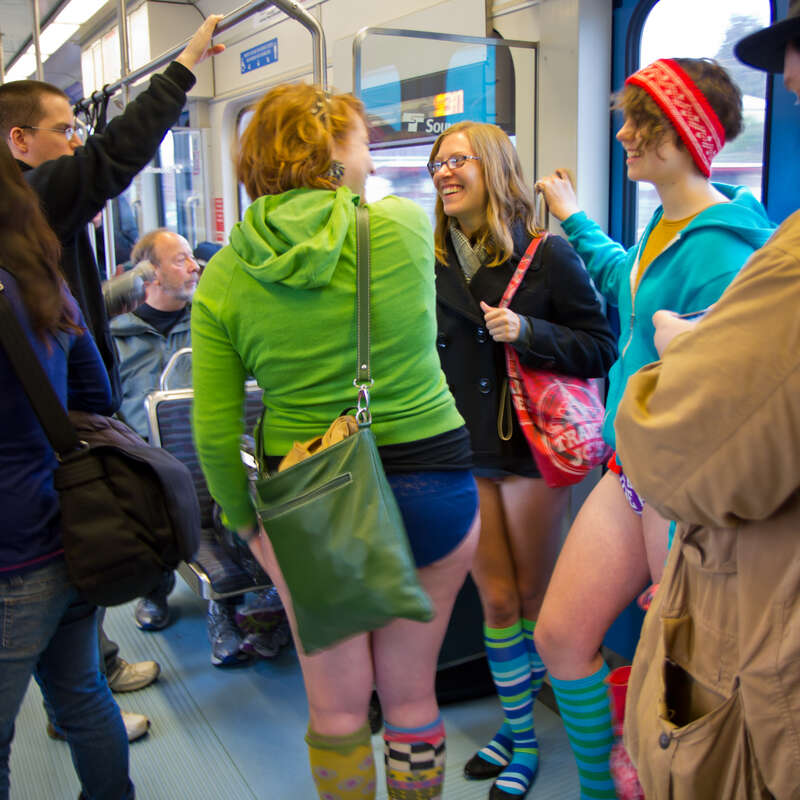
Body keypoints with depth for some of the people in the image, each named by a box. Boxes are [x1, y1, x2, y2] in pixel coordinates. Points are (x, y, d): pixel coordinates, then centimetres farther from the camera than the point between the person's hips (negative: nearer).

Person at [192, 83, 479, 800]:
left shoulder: (223, 275, -4)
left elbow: (215, 432, -4)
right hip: (429, 486, 0)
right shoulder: (404, 225, -9)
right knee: (411, 694, 19)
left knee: (336, 706, 18)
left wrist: (245, 522, 10)